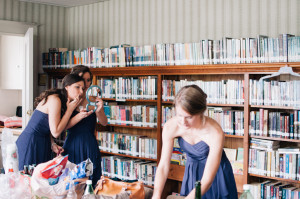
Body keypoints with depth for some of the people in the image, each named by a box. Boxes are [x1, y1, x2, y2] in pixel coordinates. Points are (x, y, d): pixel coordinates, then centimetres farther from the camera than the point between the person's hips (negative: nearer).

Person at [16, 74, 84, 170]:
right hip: (31, 143, -9)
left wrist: (52, 144, -2)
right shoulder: (55, 99, -20)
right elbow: (56, 132, -21)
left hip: (42, 143, 9)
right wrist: (70, 109, -17)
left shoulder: (64, 101, 8)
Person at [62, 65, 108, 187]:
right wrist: (80, 116, -24)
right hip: (72, 146, 0)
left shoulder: (93, 100, 2)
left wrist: (99, 110, -23)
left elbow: (104, 123, -3)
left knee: (90, 183, 2)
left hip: (89, 146, 1)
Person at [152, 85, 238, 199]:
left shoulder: (215, 133, -35)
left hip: (216, 172, -2)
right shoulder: (170, 127, -25)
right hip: (192, 171, 3)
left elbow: (207, 180, -33)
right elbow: (163, 166, -21)